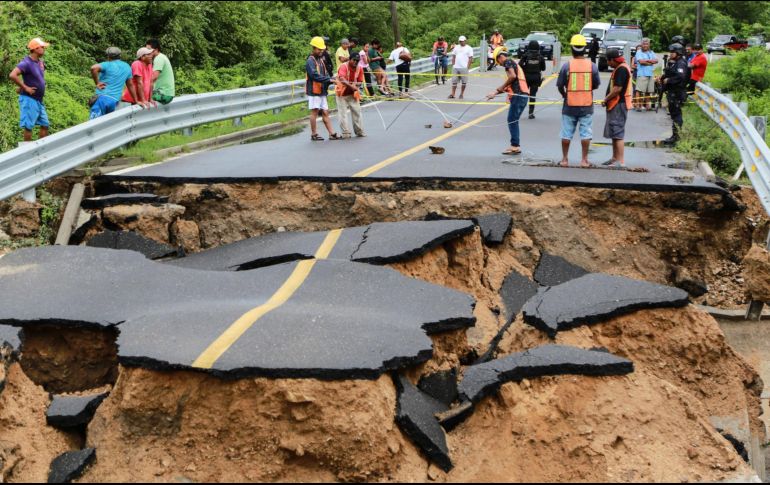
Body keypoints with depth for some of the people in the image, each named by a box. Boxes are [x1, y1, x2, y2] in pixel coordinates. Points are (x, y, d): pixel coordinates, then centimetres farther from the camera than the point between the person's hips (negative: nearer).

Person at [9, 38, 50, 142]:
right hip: (29, 99, -9)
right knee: (28, 126, -3)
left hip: (39, 100, 9)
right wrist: (25, 88, -23)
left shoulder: (40, 62, 8)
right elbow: (12, 75, -29)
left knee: (45, 125, 11)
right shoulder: (26, 63, -18)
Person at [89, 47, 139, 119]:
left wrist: (97, 83, -10)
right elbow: (130, 85, 20)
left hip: (102, 97, -6)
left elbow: (93, 68, -22)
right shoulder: (127, 67, 14)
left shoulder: (108, 65, -2)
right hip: (115, 100, 6)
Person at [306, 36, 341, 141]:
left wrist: (332, 80, -8)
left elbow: (325, 74, 13)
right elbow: (315, 76, -23)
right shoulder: (310, 61, -11)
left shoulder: (321, 60, 16)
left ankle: (332, 134, 7)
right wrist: (329, 79, -25)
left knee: (325, 112, 7)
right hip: (314, 90, -8)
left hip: (322, 91, 8)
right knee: (315, 112, -1)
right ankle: (314, 134, 7)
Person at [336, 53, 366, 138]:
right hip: (342, 93, -5)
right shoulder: (344, 67, -21)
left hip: (353, 94, 5)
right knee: (343, 113, -3)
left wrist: (355, 85, -20)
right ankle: (346, 133, 0)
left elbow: (360, 82, 3)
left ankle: (359, 131, 14)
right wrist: (351, 86, -50)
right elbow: (342, 79, -38)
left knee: (357, 111, 5)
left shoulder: (359, 69, -3)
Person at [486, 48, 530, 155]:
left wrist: (501, 87, -8)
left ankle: (515, 146, -5)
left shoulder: (508, 61, 0)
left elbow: (513, 76, -19)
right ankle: (516, 146, 15)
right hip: (522, 95, 9)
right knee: (513, 121, 13)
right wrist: (495, 93, 26)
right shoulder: (514, 64, 27)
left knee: (512, 120, -5)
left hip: (518, 95, -9)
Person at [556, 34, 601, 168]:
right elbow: (596, 85, 4)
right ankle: (584, 160, 8)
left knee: (566, 133, 9)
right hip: (587, 105, 1)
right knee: (586, 133, 7)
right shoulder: (592, 66, -4)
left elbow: (560, 85, -4)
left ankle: (565, 159, 14)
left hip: (570, 105, -1)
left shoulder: (567, 65, -9)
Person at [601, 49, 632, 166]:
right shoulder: (619, 68, 16)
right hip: (615, 104, 11)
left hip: (619, 104, -11)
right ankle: (615, 158, 26)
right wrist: (608, 100, 12)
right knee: (613, 133, 17)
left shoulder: (621, 69, -17)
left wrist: (606, 99, -12)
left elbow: (617, 88, -23)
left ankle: (620, 161, -8)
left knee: (617, 133, -9)